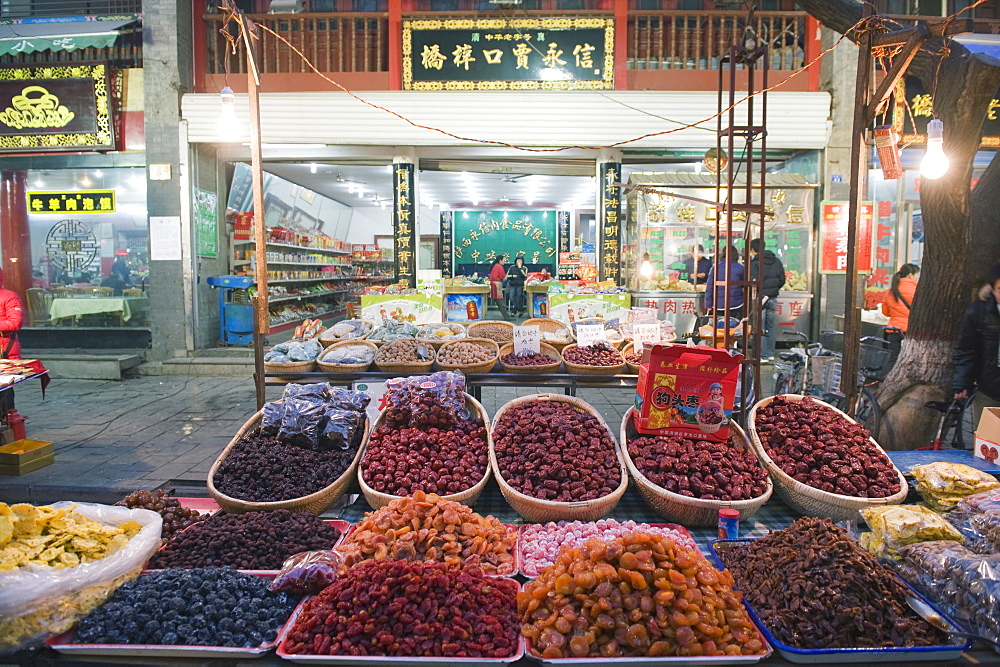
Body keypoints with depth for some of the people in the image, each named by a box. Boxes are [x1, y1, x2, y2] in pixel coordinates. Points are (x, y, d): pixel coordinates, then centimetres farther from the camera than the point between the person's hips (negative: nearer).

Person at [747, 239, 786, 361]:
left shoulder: (754, 262, -12)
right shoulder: (776, 261, 10)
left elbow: (753, 281, -18)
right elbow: (782, 280, 12)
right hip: (773, 298, 7)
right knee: (771, 325, 15)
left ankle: (763, 355, -2)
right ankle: (771, 353, 21)